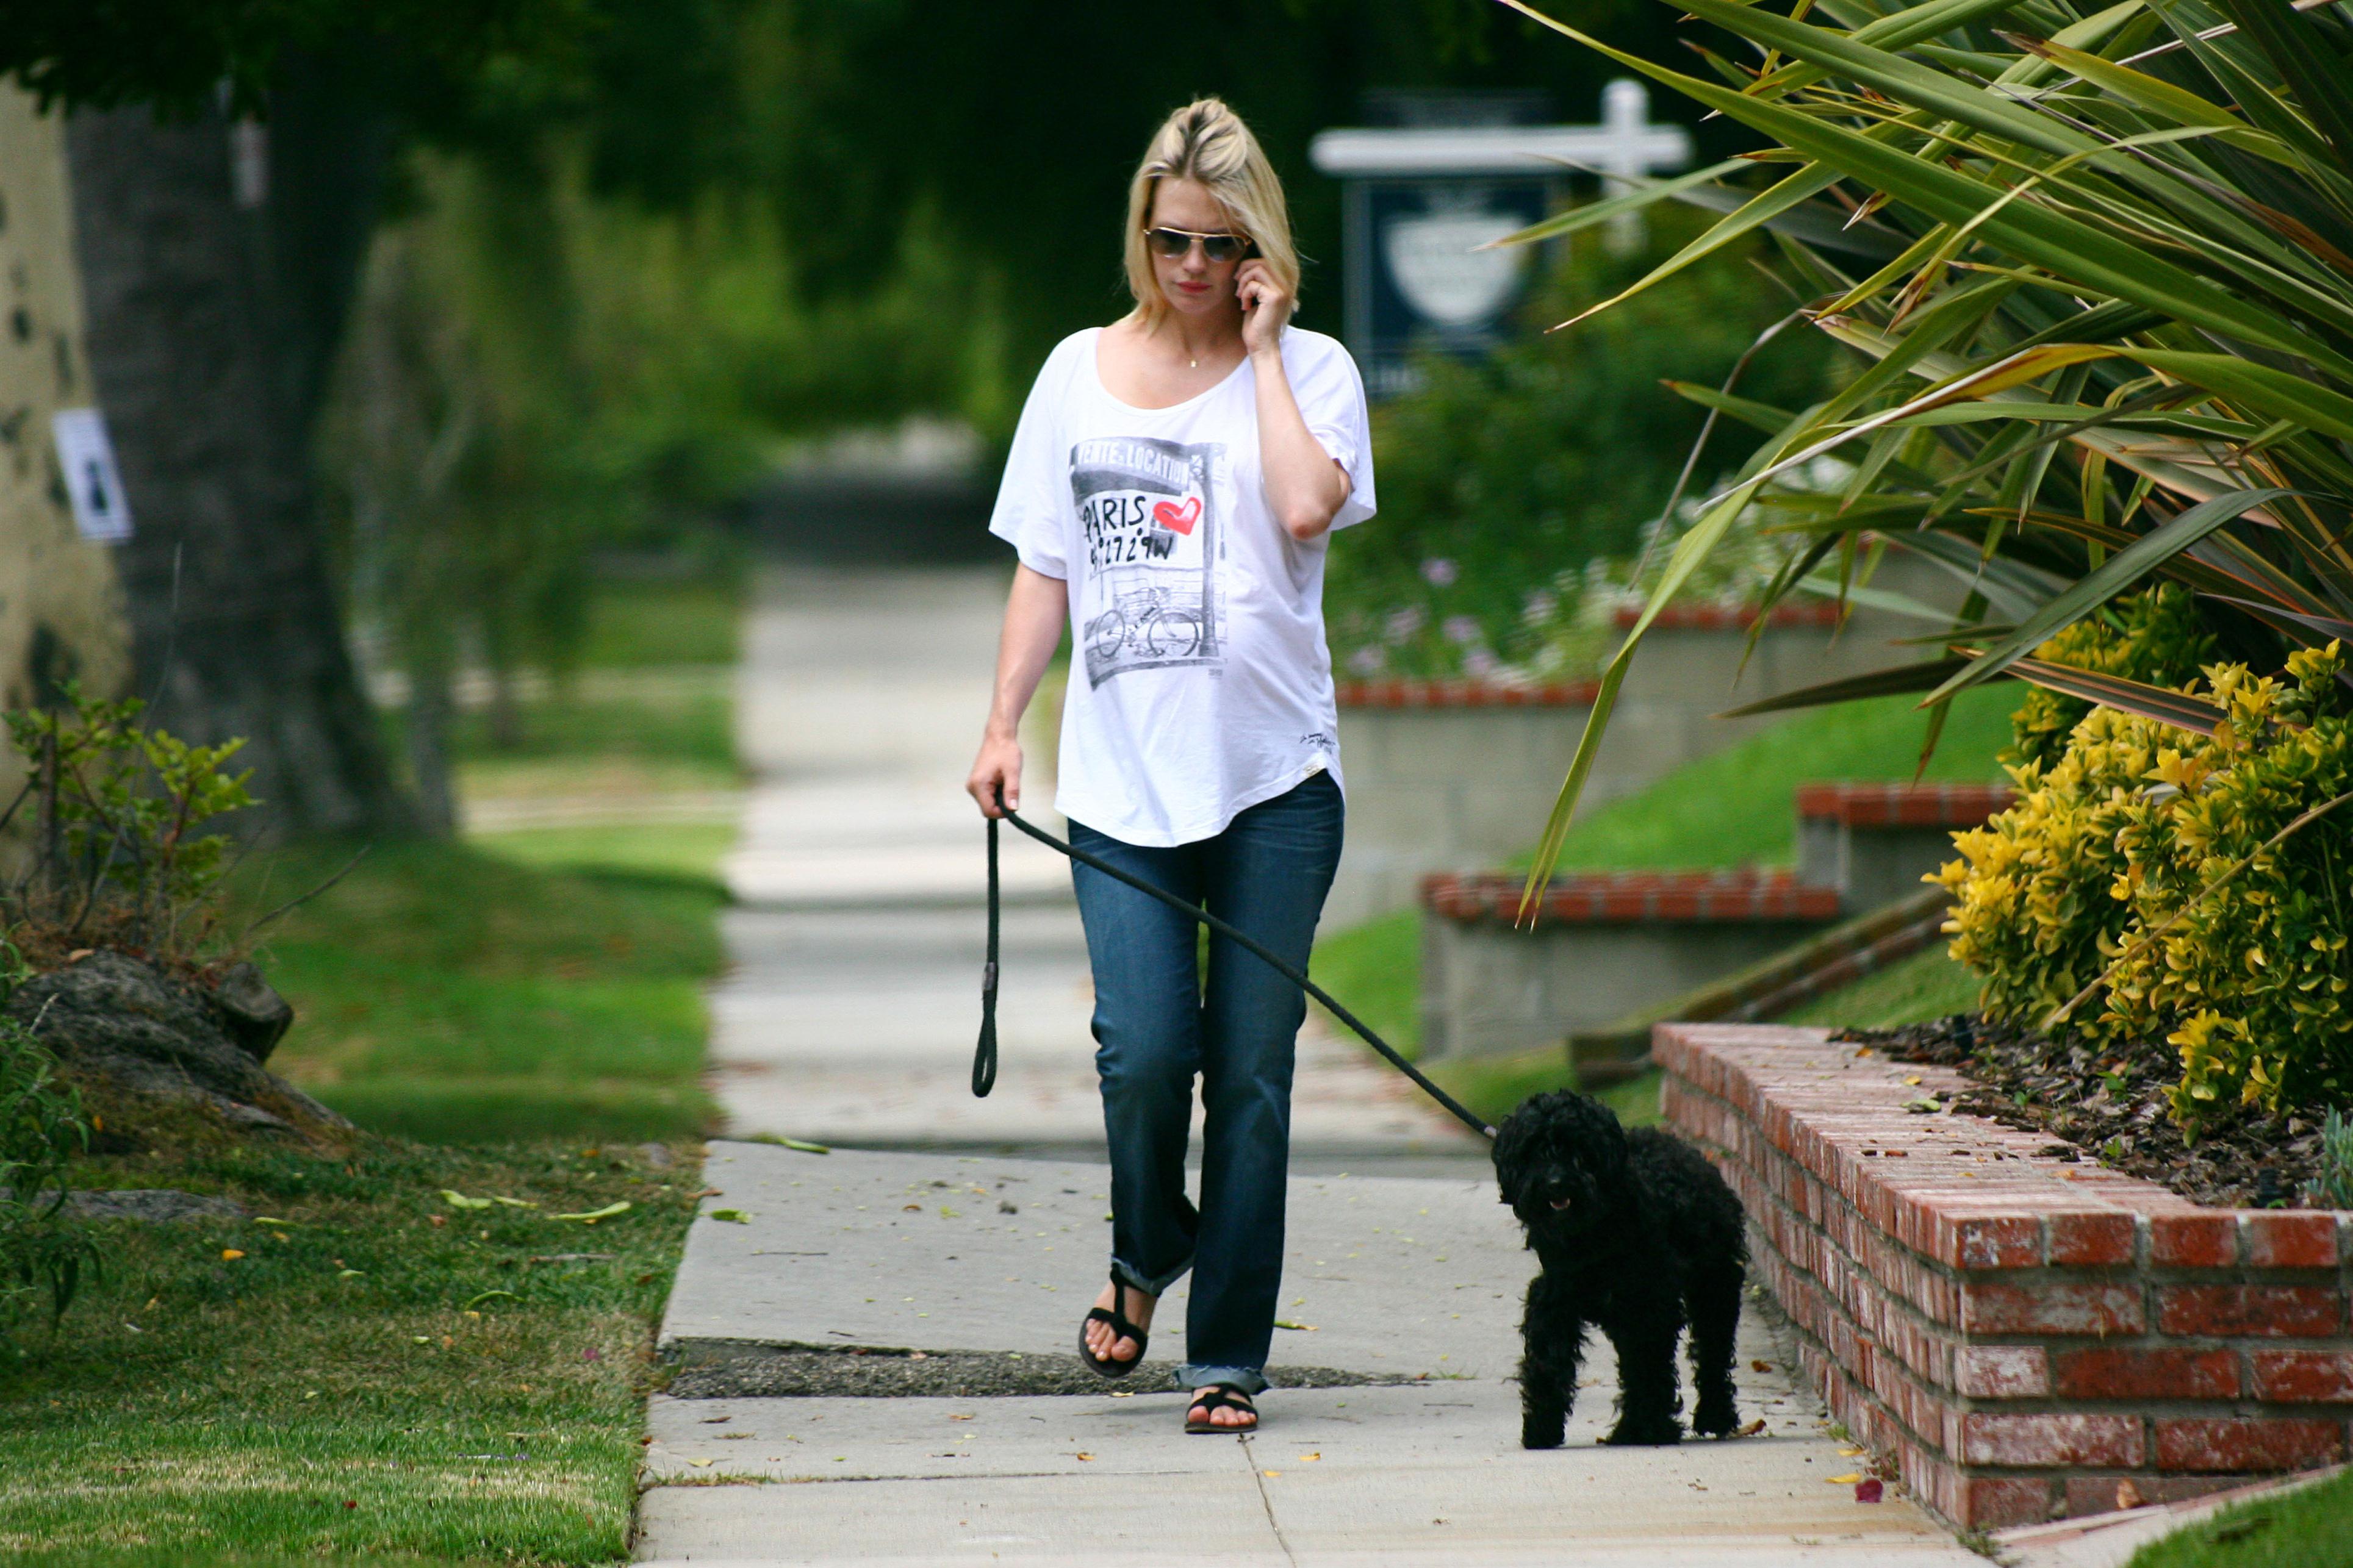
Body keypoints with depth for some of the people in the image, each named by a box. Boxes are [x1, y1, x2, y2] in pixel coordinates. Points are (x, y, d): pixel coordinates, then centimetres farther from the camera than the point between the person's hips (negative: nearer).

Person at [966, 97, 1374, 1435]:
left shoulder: (1309, 369, 4)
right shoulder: (1082, 372, 13)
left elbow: (1309, 507, -16)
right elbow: (1046, 568, 15)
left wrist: (1263, 347, -7)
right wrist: (1005, 724, 7)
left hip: (1274, 773, -1)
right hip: (1123, 777, 2)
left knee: (1250, 1071, -2)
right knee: (1145, 1051, -11)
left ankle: (1230, 1357, 6)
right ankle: (1149, 1251, 20)